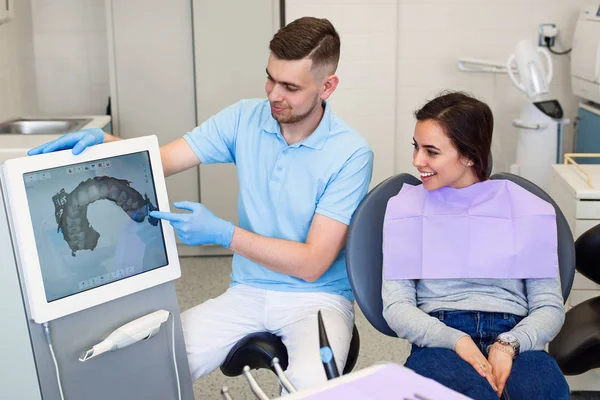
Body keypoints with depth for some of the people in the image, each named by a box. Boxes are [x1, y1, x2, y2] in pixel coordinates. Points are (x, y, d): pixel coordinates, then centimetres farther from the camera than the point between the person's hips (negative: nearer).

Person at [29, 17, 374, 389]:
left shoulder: (351, 153, -14)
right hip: (247, 292, 3)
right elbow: (158, 160, -1)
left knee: (311, 385, -34)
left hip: (317, 297, -3)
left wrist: (222, 233, -23)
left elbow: (312, 263, -17)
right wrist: (104, 141, -22)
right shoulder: (245, 119, -1)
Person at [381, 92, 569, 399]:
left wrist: (509, 345, -14)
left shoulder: (530, 210, 11)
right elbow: (395, 305, 3)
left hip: (514, 338, 1)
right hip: (439, 340, -1)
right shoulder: (405, 206, 10)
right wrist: (457, 341, -15)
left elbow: (549, 307, 7)